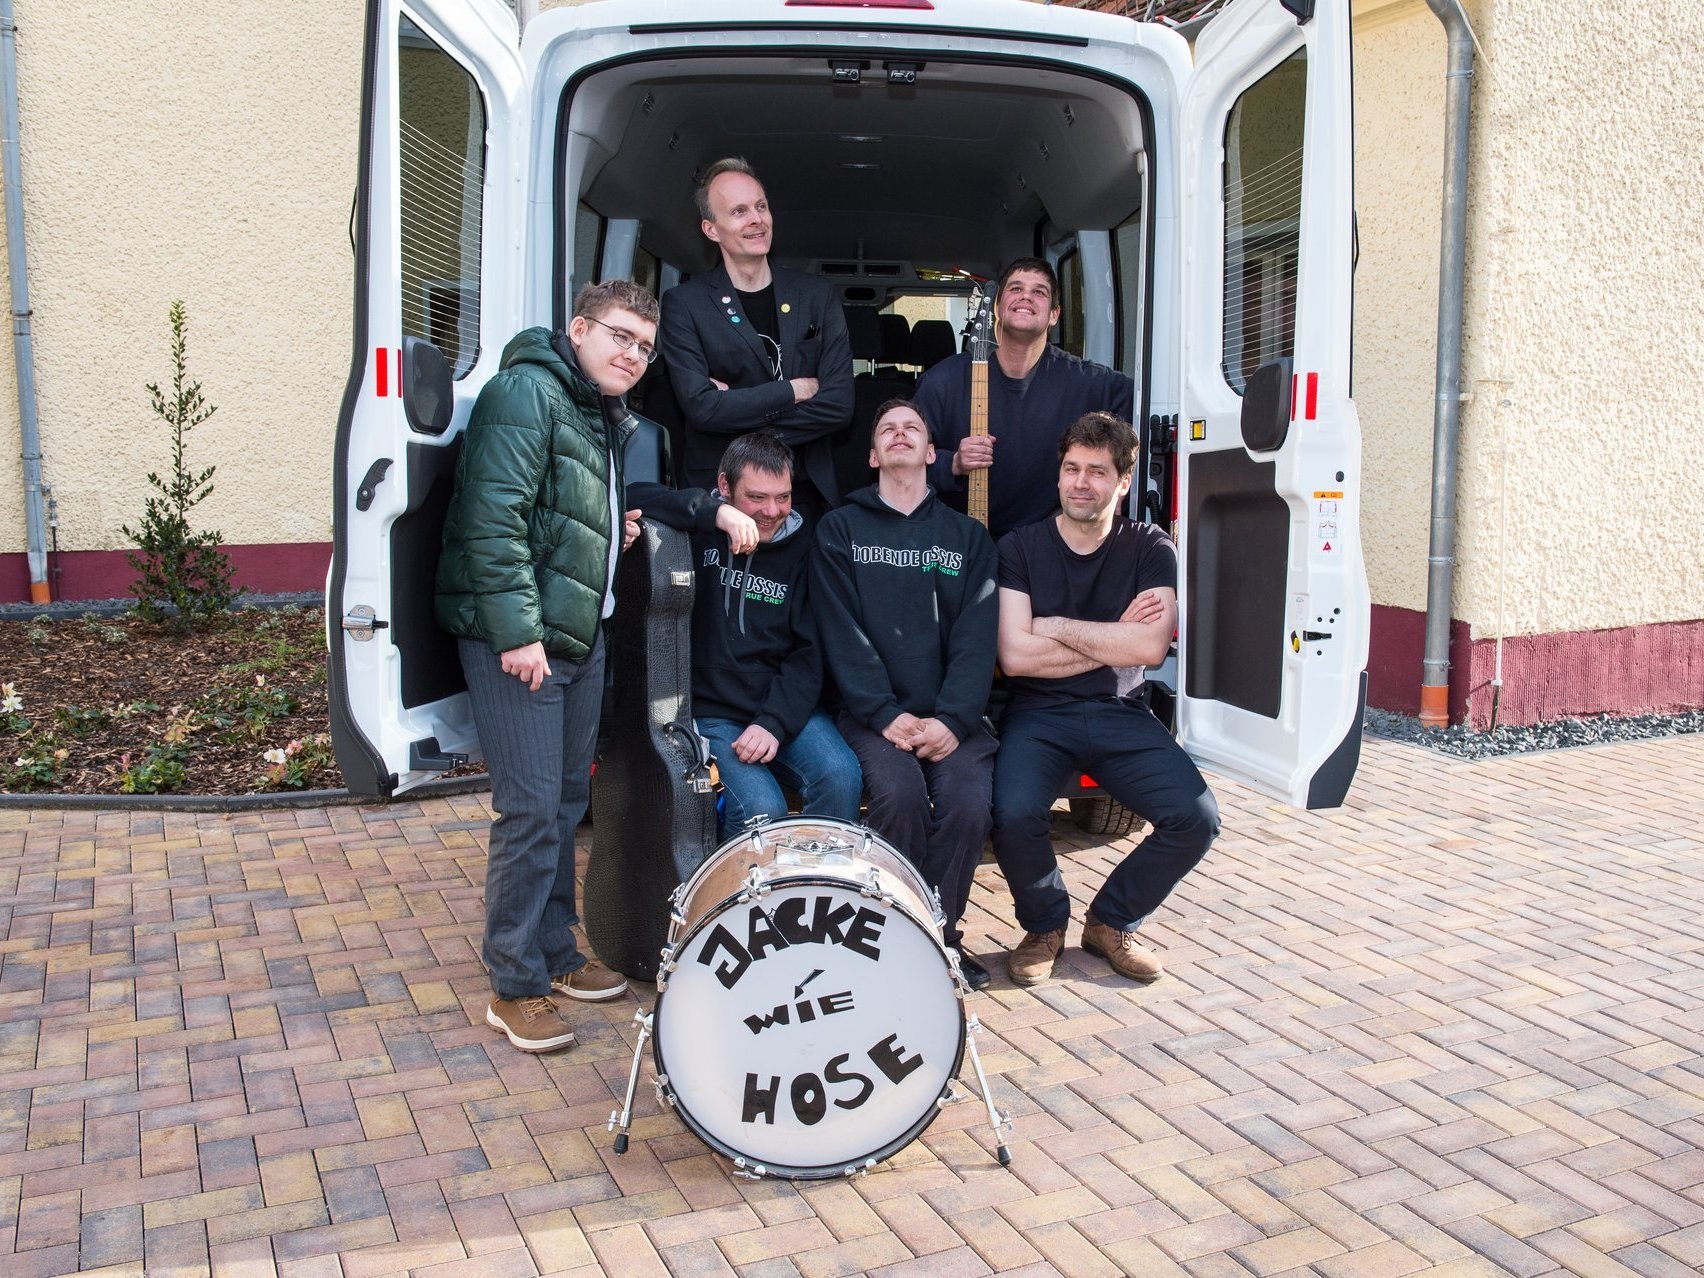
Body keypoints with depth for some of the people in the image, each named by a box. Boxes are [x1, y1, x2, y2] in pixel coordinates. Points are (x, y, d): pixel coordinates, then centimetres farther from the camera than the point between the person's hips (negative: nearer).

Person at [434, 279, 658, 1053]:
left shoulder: (610, 420, 19)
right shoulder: (528, 392, -11)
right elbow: (493, 517, -21)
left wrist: (620, 528, 12)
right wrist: (517, 631, -24)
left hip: (581, 635, 10)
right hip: (515, 638, -9)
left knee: (568, 802, 15)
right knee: (530, 809, -7)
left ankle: (555, 953, 29)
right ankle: (515, 988, 5)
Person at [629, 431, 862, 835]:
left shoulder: (800, 547, 9)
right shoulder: (697, 533, 2)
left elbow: (808, 652, 3)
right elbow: (631, 498, -16)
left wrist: (775, 722, -12)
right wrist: (713, 511, -26)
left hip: (786, 706, 3)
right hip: (710, 713, -2)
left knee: (841, 777, -25)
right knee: (761, 809, -25)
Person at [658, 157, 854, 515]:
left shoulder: (817, 294, 4)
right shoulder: (684, 304, -3)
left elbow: (839, 404, -6)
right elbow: (700, 407, -15)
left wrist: (736, 409, -11)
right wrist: (795, 390, -10)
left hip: (808, 492, 2)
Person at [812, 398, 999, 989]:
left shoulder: (968, 536, 15)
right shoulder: (841, 530, 10)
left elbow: (976, 637, 2)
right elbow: (842, 634, -1)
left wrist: (952, 718, -13)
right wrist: (886, 714, -14)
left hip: (952, 716, 2)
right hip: (873, 712, -1)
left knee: (969, 800, -25)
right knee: (900, 792, -29)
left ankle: (942, 933, -3)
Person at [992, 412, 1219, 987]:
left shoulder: (1150, 549, 5)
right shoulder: (1020, 547, 1)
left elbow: (1150, 647, -11)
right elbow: (1014, 655, -12)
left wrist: (1057, 626, -10)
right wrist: (1113, 637, -10)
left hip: (1120, 713, 2)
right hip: (1038, 714, -2)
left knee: (1196, 818, -19)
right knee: (1016, 814, -31)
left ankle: (1111, 922, 10)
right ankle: (1045, 925, 4)